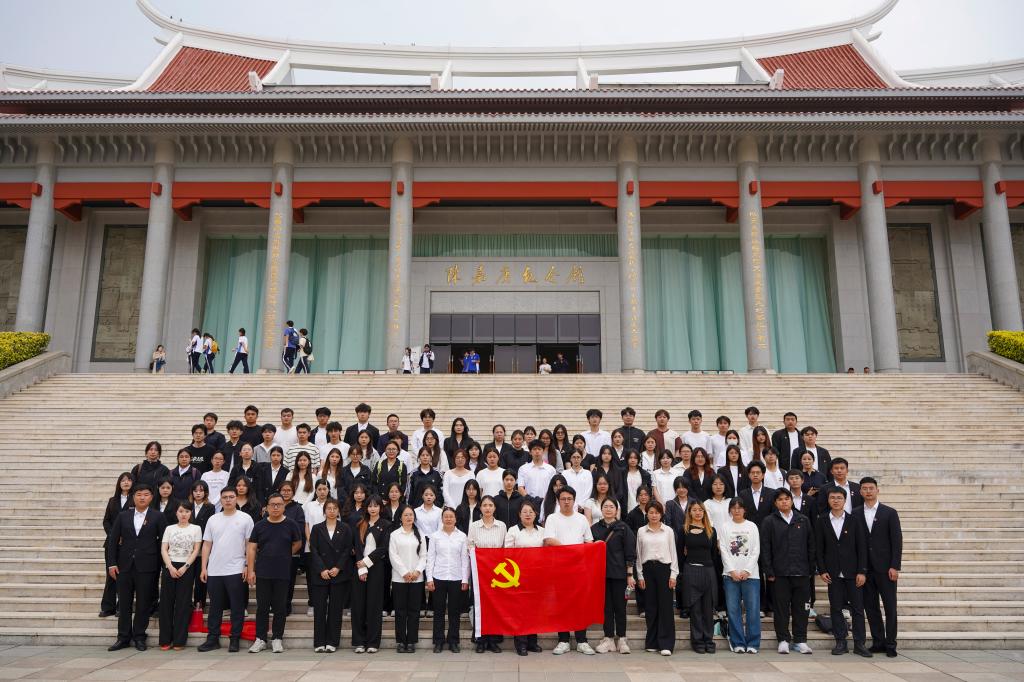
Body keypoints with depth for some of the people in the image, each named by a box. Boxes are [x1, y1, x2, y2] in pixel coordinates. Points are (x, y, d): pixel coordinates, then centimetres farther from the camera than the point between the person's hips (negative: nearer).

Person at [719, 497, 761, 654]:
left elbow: (756, 551, 3)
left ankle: (752, 643, 6)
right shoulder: (725, 527, 7)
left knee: (753, 609, -3)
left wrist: (747, 571, -7)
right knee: (733, 609, 0)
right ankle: (738, 643, 7)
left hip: (750, 574, 0)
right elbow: (723, 550, 2)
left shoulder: (752, 526, 8)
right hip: (730, 573, 0)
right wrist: (732, 571, -8)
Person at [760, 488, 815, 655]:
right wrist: (769, 572, -6)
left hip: (801, 572, 2)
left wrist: (811, 569, 5)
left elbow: (811, 546, 11)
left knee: (800, 607, 6)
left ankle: (800, 640, 16)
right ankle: (783, 640, 12)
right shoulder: (769, 522, 3)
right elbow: (765, 548, -1)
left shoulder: (803, 520, 10)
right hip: (779, 572, -2)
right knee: (781, 607, 2)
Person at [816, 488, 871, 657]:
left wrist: (862, 571, -6)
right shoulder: (822, 522, 5)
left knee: (858, 608, 1)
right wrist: (822, 570, -3)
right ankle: (841, 643, 12)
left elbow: (862, 547, 0)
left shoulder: (854, 521, 3)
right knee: (836, 608, 4)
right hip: (833, 573, 1)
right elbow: (818, 548, 5)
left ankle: (859, 644, 9)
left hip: (853, 572, -1)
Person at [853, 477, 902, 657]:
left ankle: (890, 644, 8)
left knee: (890, 607, 0)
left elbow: (897, 541, -2)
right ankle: (878, 642, 16)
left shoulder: (889, 513, 1)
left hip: (885, 568, -2)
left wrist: (895, 566, -9)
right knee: (870, 607, 6)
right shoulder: (855, 514, 7)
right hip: (865, 568, 2)